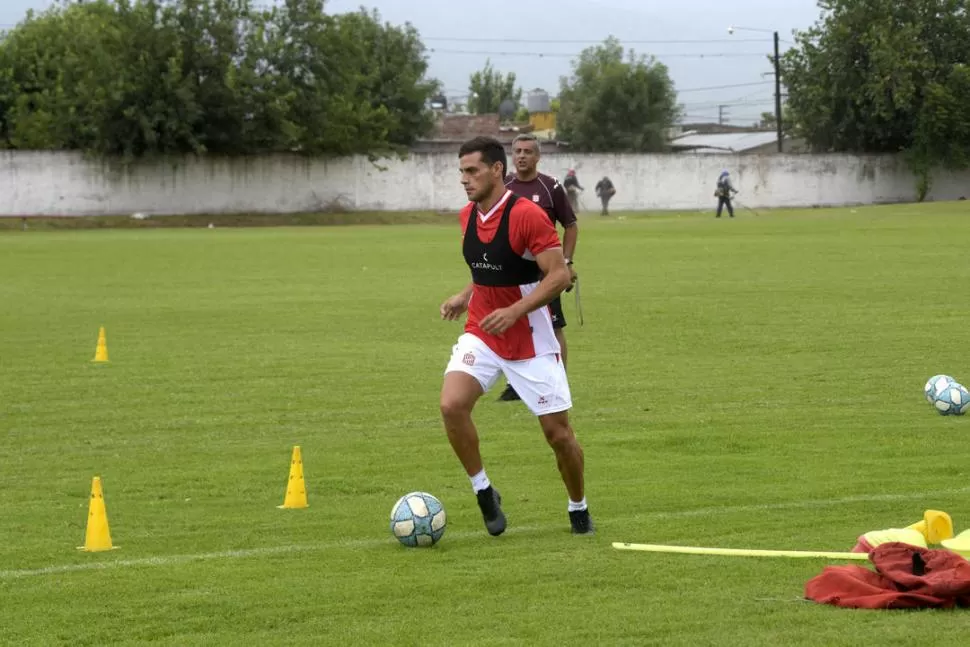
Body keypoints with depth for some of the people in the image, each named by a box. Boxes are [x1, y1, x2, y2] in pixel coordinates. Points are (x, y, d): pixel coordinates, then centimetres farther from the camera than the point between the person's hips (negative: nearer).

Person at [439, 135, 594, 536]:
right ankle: (483, 492, -2)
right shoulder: (468, 217, 4)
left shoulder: (527, 215, -18)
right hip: (481, 334, 5)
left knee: (557, 430, 1)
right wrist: (464, 298, 4)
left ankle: (578, 508, 26)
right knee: (452, 405, -19)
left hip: (530, 339, -5)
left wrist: (514, 312, -28)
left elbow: (559, 275, -20)